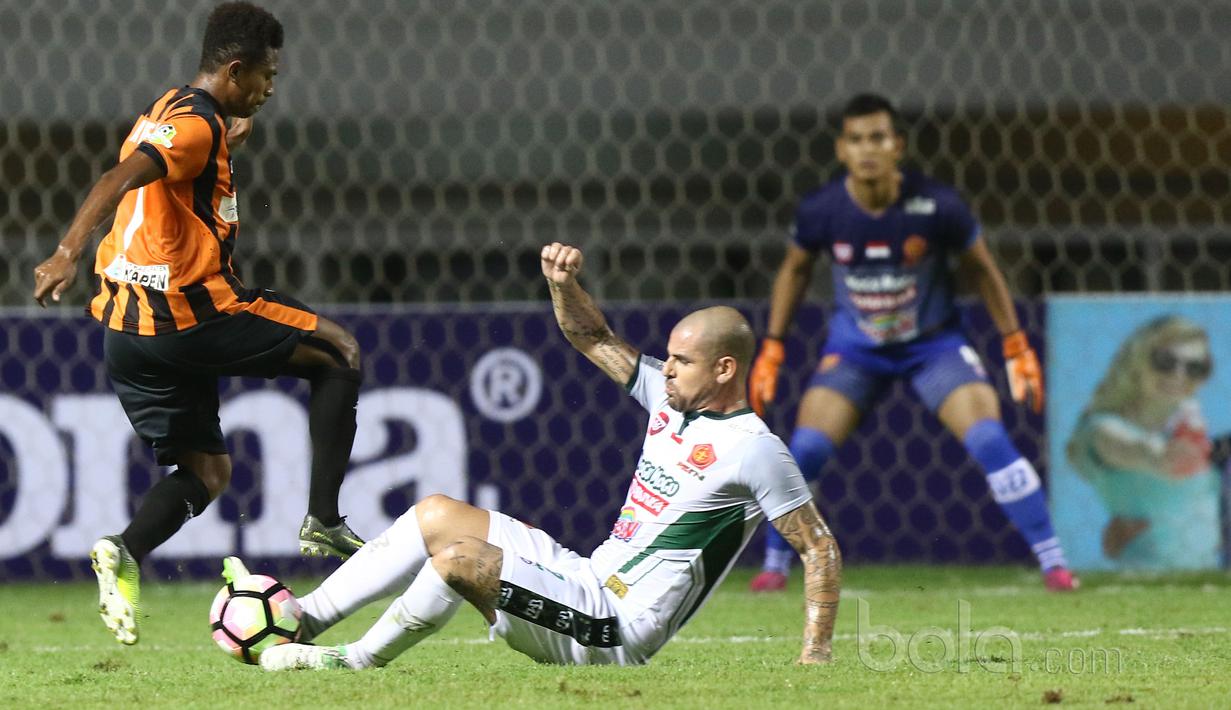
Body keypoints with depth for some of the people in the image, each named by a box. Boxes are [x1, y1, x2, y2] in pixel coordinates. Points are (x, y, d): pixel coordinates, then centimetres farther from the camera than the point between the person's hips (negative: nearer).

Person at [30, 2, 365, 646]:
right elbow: (119, 180, -28)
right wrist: (70, 249, -41)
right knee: (337, 357, 9)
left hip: (129, 328, 9)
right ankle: (322, 521, 4)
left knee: (205, 472, 16)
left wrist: (222, 147, 35)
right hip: (190, 313, -9)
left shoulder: (167, 114, 17)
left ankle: (125, 553, -10)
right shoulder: (196, 124, -12)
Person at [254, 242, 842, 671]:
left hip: (612, 633, -9)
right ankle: (302, 623, 6)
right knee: (436, 514, 7)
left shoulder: (754, 449, -13)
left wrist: (815, 652, -18)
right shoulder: (670, 398, 11)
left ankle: (359, 659, -6)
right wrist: (563, 283, 1)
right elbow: (591, 338, 21)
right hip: (586, 578, 9)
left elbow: (820, 548, -11)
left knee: (457, 556, -25)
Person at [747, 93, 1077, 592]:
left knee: (990, 442, -17)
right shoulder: (821, 211, -19)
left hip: (934, 343, -1)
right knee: (806, 449, -13)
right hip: (854, 346, 1)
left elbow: (980, 268, -5)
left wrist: (1016, 347, -3)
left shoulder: (937, 206, -23)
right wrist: (771, 349, 2)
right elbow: (795, 269, 3)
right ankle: (774, 563, 8)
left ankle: (1053, 561, -6)